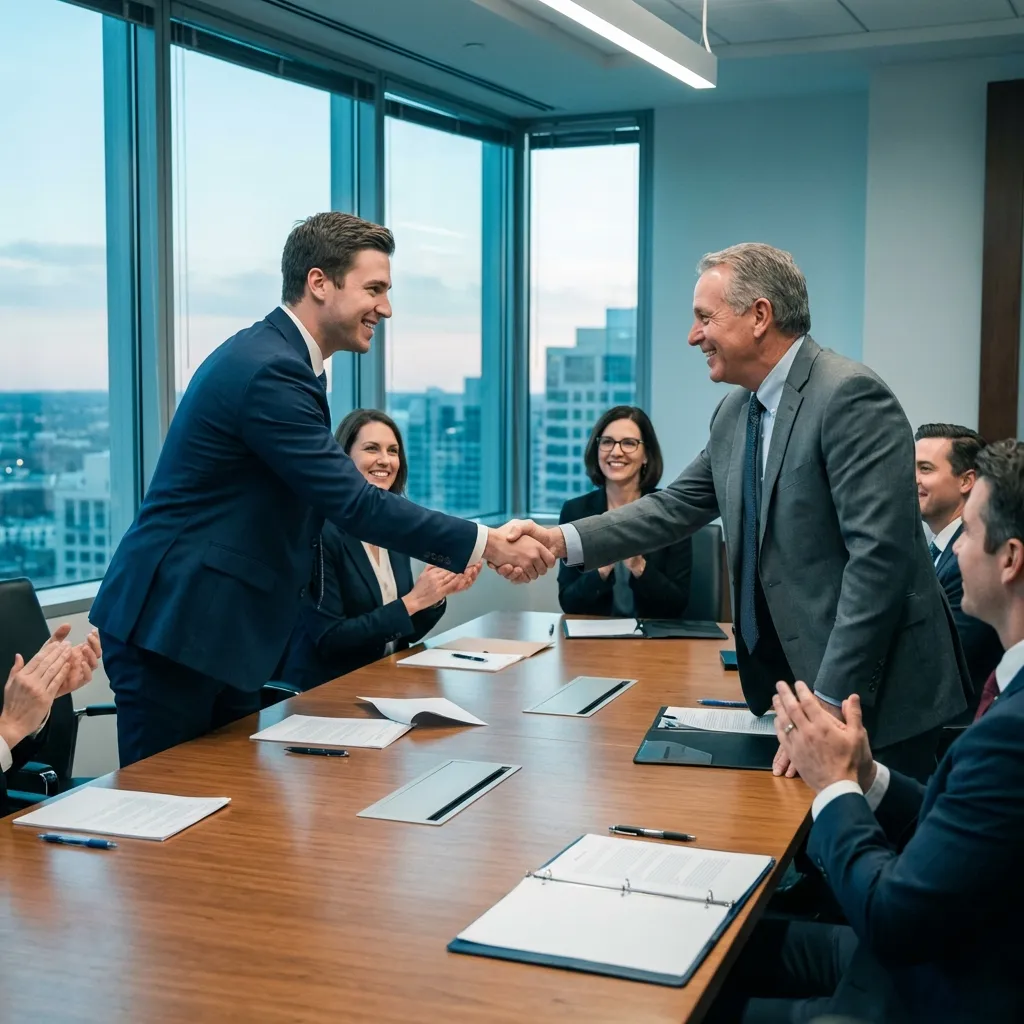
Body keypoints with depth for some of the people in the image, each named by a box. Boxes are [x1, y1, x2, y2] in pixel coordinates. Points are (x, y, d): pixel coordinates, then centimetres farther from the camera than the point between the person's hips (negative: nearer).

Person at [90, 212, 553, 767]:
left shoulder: (276, 357, 11)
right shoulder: (269, 370, -21)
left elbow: (336, 500, 15)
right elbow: (355, 503, -24)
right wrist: (485, 543, -18)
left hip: (220, 627, 10)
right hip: (174, 626, -10)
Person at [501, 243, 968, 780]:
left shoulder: (850, 395, -18)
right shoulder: (734, 413, 9)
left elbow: (878, 555, -23)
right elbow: (677, 506, 13)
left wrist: (831, 703, -25)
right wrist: (563, 541, 1)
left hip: (871, 696, -7)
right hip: (782, 685, 8)